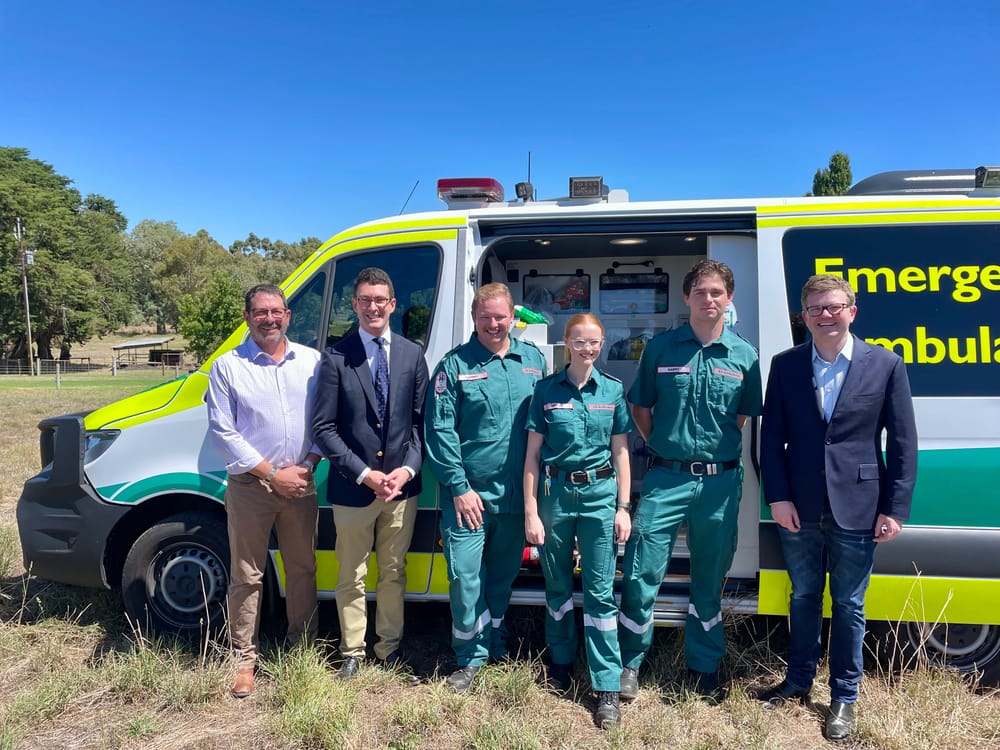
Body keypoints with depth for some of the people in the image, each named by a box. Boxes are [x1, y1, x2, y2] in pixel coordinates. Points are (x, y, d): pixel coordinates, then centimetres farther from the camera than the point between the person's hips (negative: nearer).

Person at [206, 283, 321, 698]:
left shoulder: (311, 360, 4)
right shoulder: (227, 366, -3)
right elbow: (222, 432, -7)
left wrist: (308, 465, -8)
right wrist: (272, 474, -11)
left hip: (301, 484, 3)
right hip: (250, 487, -2)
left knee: (302, 569, 13)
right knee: (246, 576, 6)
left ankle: (303, 644, 30)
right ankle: (244, 660, 21)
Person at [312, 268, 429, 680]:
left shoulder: (412, 354, 3)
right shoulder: (336, 357, -6)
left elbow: (421, 420, 4)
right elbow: (324, 428, -8)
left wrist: (408, 468, -10)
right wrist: (364, 474, -14)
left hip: (402, 486, 3)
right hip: (352, 488, -2)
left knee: (393, 573, 16)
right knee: (352, 577, 13)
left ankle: (389, 647, 35)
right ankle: (352, 652, 32)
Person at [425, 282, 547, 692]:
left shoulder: (533, 359, 7)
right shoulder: (454, 364, -4)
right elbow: (439, 430, -7)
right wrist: (458, 487, -11)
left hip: (516, 493, 3)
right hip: (469, 493, -3)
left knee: (503, 576, 17)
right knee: (465, 577, -1)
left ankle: (496, 645, 37)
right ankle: (470, 658, 18)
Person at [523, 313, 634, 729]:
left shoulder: (613, 391, 3)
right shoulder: (546, 389, -1)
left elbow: (621, 452, 7)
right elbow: (532, 454, 0)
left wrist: (623, 507, 2)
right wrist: (530, 512, -4)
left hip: (599, 494, 0)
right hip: (555, 492, 0)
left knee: (600, 591, 2)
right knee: (557, 585, 15)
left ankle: (607, 686, 11)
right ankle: (561, 661, 36)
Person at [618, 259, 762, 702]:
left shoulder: (744, 357, 3)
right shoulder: (660, 348, 0)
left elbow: (742, 417, 14)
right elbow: (640, 409, 8)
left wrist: (719, 450, 6)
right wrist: (661, 447, 2)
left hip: (720, 481, 1)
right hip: (666, 478, -1)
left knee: (709, 579, 14)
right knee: (641, 573, 0)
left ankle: (704, 666, 32)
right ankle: (630, 663, 19)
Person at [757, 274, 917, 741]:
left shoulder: (886, 365, -3)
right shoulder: (785, 366, 2)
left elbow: (902, 443, -2)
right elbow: (771, 436, 2)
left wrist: (895, 509, -6)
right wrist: (778, 498, -5)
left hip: (856, 509, -2)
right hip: (799, 508, 2)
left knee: (848, 606, 11)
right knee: (803, 597, 17)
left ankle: (844, 697, 29)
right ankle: (798, 681, 36)